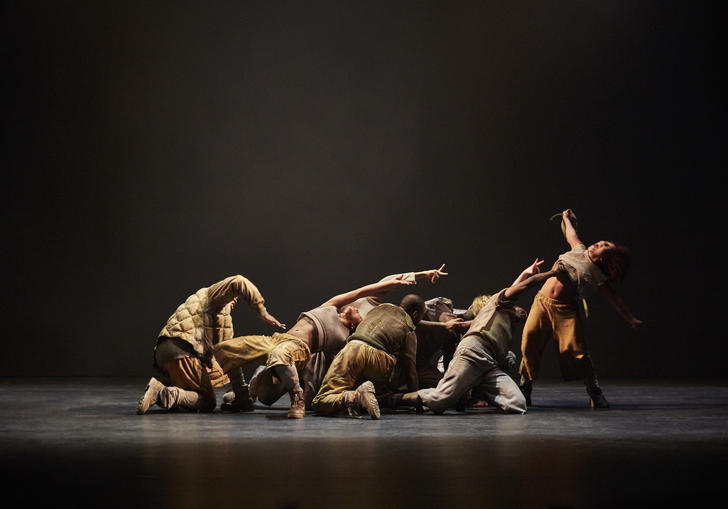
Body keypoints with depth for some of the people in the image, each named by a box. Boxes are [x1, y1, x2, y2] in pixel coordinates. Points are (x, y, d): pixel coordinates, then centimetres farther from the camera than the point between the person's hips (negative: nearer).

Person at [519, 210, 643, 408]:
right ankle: (525, 388, 11)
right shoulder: (580, 251, 11)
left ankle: (595, 393, 5)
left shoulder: (598, 276, 1)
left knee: (577, 351, -11)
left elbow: (615, 300, 4)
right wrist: (566, 218, 45)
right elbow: (571, 234, 32)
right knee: (529, 342, -4)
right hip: (542, 302, 4)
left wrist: (631, 320, 1)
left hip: (565, 310, -3)